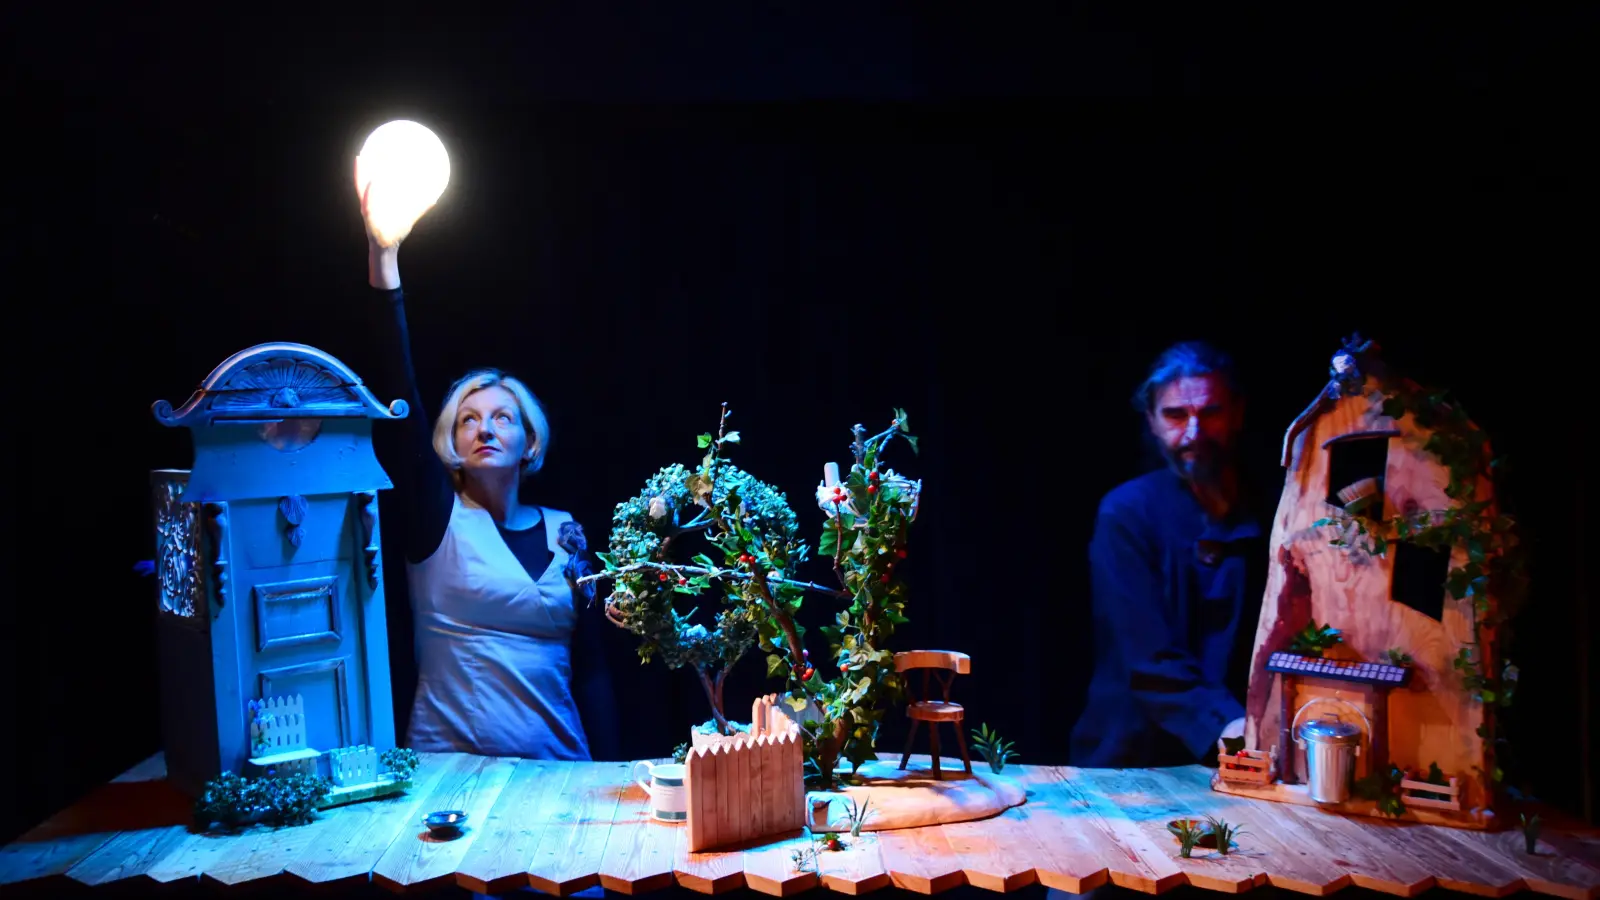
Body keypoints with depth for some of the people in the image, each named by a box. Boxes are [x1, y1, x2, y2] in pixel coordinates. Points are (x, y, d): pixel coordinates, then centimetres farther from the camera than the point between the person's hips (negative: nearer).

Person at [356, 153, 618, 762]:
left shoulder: (564, 532, 6)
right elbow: (403, 397, -12)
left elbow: (589, 661, 7)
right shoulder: (437, 518, 0)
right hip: (449, 766, -1)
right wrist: (383, 259, -21)